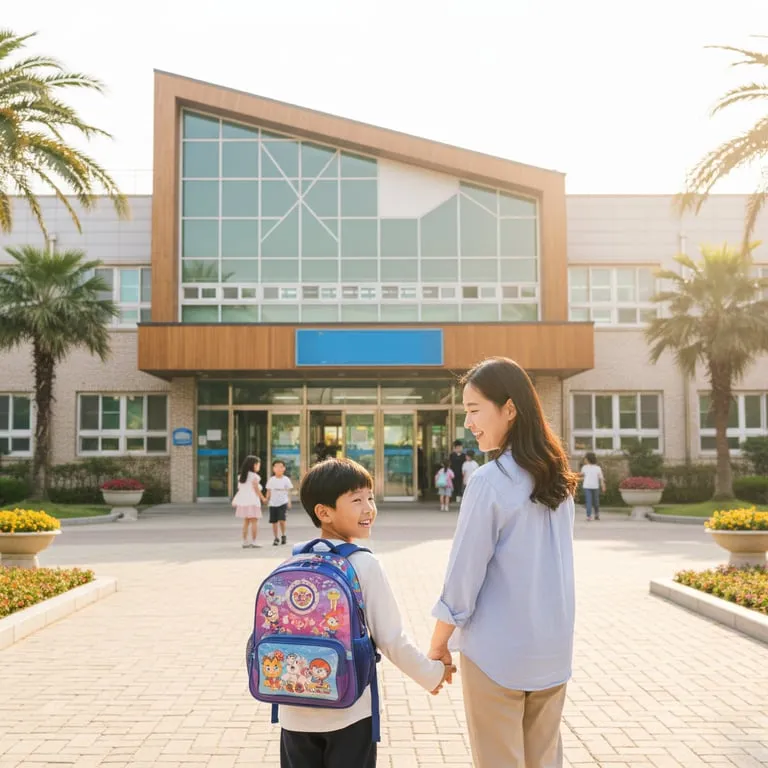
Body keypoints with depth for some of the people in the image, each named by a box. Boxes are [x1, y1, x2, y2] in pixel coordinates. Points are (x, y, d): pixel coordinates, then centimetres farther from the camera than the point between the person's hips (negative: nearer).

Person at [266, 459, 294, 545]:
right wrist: (267, 500, -4)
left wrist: (289, 502, -4)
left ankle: (284, 536, 9)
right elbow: (269, 491, 8)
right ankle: (276, 538, 16)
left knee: (281, 520, -13)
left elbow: (289, 491, 2)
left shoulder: (286, 479, 0)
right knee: (274, 522, 4)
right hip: (273, 503, 3)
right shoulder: (271, 480, 5)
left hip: (283, 503, -3)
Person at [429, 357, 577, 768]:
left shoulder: (490, 481, -17)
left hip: (497, 651, -6)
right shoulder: (557, 478, 4)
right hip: (552, 647, 6)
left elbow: (465, 572, -14)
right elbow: (551, 561, 11)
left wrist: (439, 643, -1)